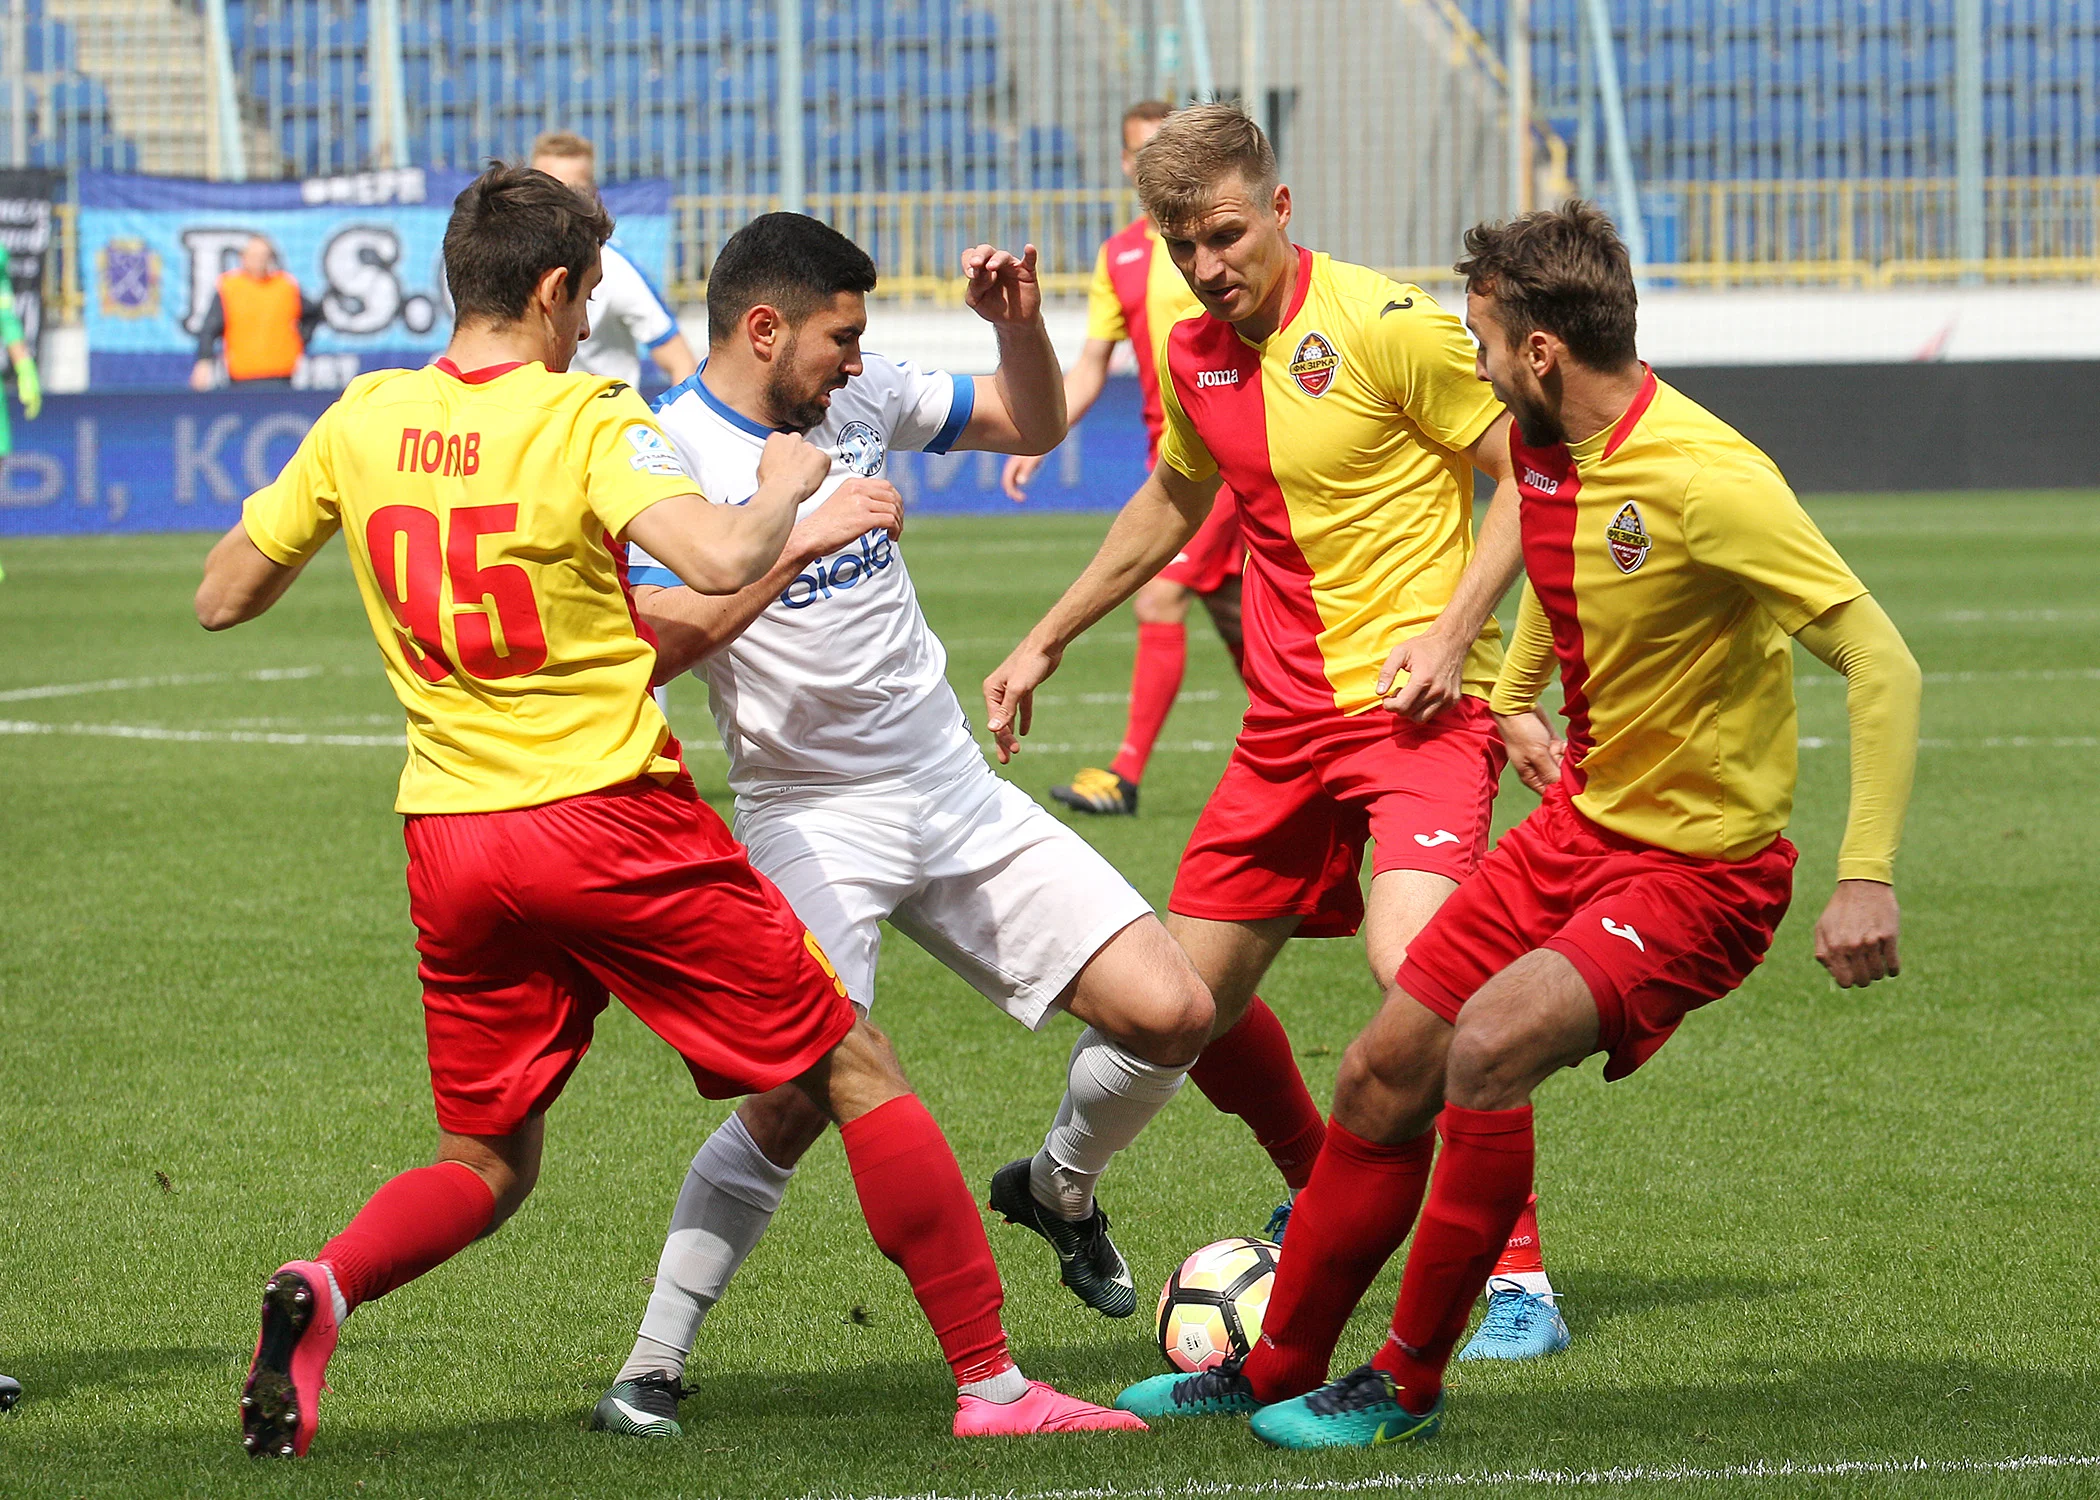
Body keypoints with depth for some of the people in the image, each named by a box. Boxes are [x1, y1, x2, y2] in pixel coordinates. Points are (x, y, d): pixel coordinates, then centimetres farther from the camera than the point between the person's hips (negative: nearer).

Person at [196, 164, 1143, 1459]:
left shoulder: (363, 422, 4)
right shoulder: (587, 420, -11)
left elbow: (223, 598, 12)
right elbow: (721, 560, -26)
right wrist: (787, 484, -6)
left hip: (450, 841, 5)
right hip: (614, 819, -5)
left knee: (485, 1164, 16)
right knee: (855, 1069, 8)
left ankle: (324, 1289, -15)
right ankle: (991, 1383, 7)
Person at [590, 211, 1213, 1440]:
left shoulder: (863, 394, 6)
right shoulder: (667, 453, -11)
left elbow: (1034, 426, 20)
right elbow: (650, 643, -25)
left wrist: (1019, 322, 0)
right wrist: (802, 540, -28)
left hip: (957, 790, 6)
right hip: (813, 819, -6)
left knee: (1173, 1015, -5)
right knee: (796, 1098, -24)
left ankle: (1059, 1189, 26)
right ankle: (652, 1370, -8)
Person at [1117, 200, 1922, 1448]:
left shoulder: (1704, 483, -27)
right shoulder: (1542, 450, 0)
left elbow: (1882, 661, -28)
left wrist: (1868, 877, -33)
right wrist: (1517, 694, 17)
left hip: (1702, 870, -8)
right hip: (1581, 821, 8)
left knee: (1490, 1047, -26)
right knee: (1384, 1078, 8)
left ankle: (1410, 1387, -9)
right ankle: (1277, 1372, 27)